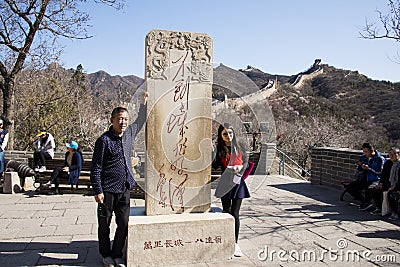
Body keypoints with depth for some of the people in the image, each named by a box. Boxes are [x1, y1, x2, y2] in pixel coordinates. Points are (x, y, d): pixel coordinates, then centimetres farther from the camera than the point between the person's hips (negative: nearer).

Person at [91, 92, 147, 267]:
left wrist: (144, 103, 24)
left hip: (125, 189, 5)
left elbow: (140, 122, 29)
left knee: (124, 223, 8)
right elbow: (96, 168, -10)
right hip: (108, 190, -5)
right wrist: (97, 191, -13)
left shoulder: (129, 133, 7)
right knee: (104, 224, 9)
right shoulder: (104, 140, -11)